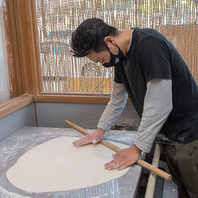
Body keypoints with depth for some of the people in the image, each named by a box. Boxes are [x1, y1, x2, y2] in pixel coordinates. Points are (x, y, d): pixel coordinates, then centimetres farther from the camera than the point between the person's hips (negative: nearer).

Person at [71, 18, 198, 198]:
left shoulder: (149, 44, -25)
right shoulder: (121, 54, 5)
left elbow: (160, 105, -27)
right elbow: (117, 99, 18)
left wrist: (137, 148, -19)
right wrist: (101, 130, 15)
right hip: (166, 135, 8)